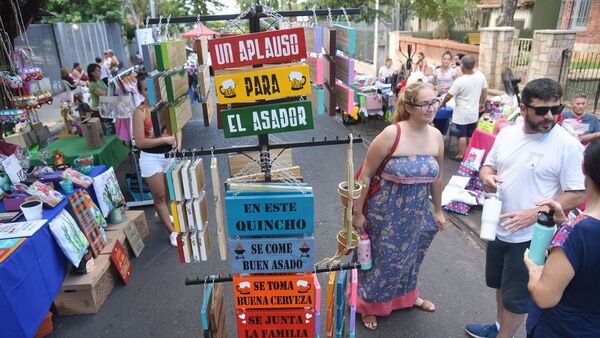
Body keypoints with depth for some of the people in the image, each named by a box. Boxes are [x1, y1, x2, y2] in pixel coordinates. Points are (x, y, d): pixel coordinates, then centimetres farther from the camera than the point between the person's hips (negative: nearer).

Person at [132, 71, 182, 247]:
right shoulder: (140, 112, -17)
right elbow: (139, 142, -19)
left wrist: (178, 145, -9)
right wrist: (165, 139, -21)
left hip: (169, 154, 5)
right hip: (151, 158, -5)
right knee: (159, 196, 6)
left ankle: (162, 214, 52)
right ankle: (172, 232, 18)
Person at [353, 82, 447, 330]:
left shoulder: (436, 136, -4)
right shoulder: (391, 134, -22)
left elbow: (437, 178, 9)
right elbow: (365, 175, -16)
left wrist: (438, 211, 17)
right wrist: (358, 213, -11)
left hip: (416, 211, 5)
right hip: (385, 210, -5)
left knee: (408, 255, 25)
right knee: (382, 258, 13)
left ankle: (406, 296, 53)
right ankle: (369, 305, 39)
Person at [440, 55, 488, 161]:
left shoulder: (460, 81, -21)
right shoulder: (481, 76, -5)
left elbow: (449, 95, -12)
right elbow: (484, 91, 7)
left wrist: (443, 103, 7)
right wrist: (482, 103, 22)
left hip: (462, 113, -6)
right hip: (474, 112, 6)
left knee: (462, 135, 3)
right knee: (471, 135, 15)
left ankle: (460, 155, 10)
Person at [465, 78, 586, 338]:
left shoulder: (568, 145, -17)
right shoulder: (506, 134, -1)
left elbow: (576, 195, -16)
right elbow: (488, 166, 11)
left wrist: (535, 213, -27)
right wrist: (486, 176, -12)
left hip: (531, 236, -6)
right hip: (498, 227, 6)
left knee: (516, 296, 11)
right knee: (501, 284, 25)